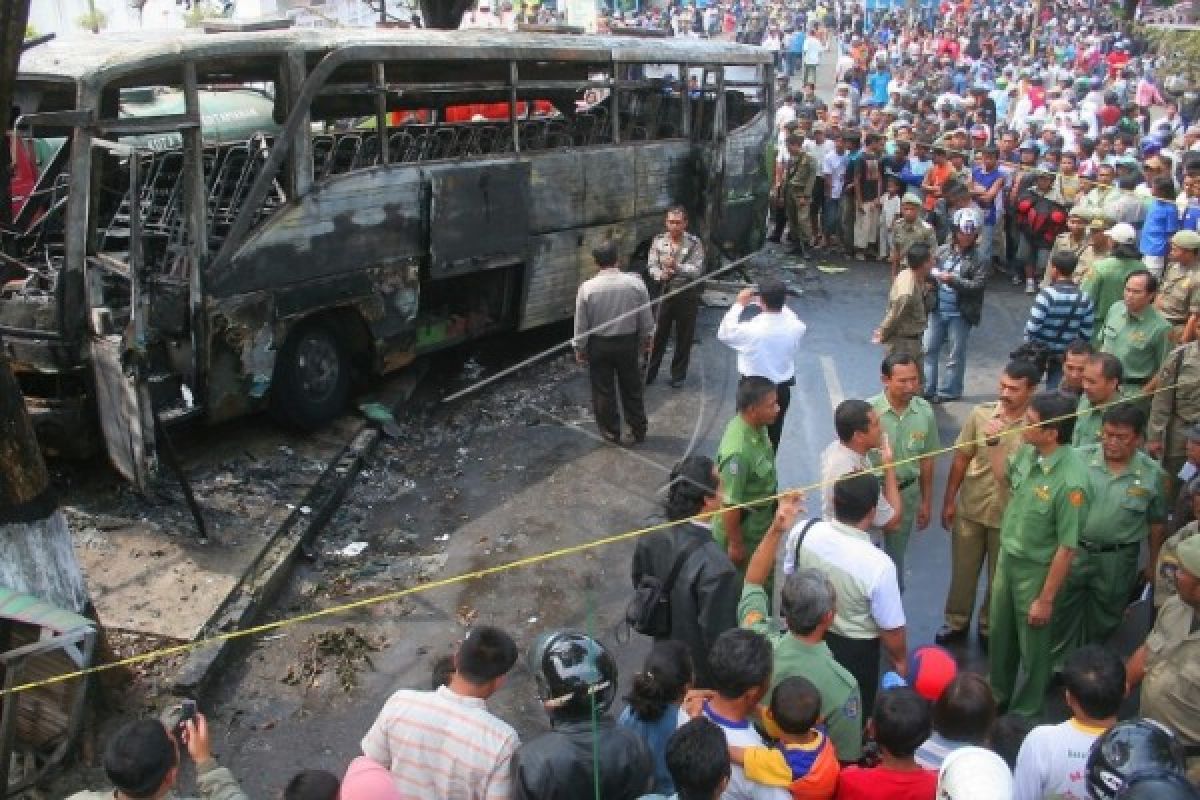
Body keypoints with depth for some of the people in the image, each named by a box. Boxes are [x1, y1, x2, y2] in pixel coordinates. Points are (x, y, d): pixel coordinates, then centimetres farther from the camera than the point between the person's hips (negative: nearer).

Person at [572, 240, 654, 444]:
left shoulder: (587, 288, -16)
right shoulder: (635, 283, -11)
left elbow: (581, 323, -8)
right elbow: (646, 318, -2)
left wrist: (579, 348, 6)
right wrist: (645, 338, 16)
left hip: (599, 345, -2)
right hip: (628, 343, 2)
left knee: (603, 390, 13)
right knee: (632, 388, 17)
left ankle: (611, 432, 23)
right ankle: (638, 430, 28)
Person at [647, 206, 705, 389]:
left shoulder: (694, 243, -10)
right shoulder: (658, 241, -2)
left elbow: (697, 270, -17)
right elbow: (651, 266, -3)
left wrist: (677, 266, -33)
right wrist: (660, 274, -26)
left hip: (687, 295, -2)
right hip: (665, 293, 2)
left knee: (684, 338, 8)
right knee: (658, 335, 7)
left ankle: (678, 375, 24)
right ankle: (649, 373, 20)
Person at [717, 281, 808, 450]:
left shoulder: (751, 328, -26)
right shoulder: (795, 327, -16)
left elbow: (723, 333, -7)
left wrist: (739, 304, -3)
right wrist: (778, 303, 8)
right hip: (781, 389, 3)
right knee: (774, 433, 19)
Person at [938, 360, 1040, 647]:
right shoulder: (981, 413, -10)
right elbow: (961, 460, -1)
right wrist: (948, 501, 2)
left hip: (1010, 515, -2)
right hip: (970, 509, 2)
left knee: (1000, 578, 16)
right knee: (963, 571, 17)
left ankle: (989, 627, 38)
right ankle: (957, 622, 38)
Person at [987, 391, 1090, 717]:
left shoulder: (1070, 481, -32)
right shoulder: (1028, 451, -12)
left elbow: (1067, 548, -24)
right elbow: (1004, 478, 14)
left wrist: (1046, 600, -18)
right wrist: (993, 443, -1)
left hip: (1037, 570, -7)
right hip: (1007, 558, 7)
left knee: (1032, 646, 17)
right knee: (1000, 635, 25)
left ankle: (1023, 713, 40)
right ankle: (997, 695, 50)